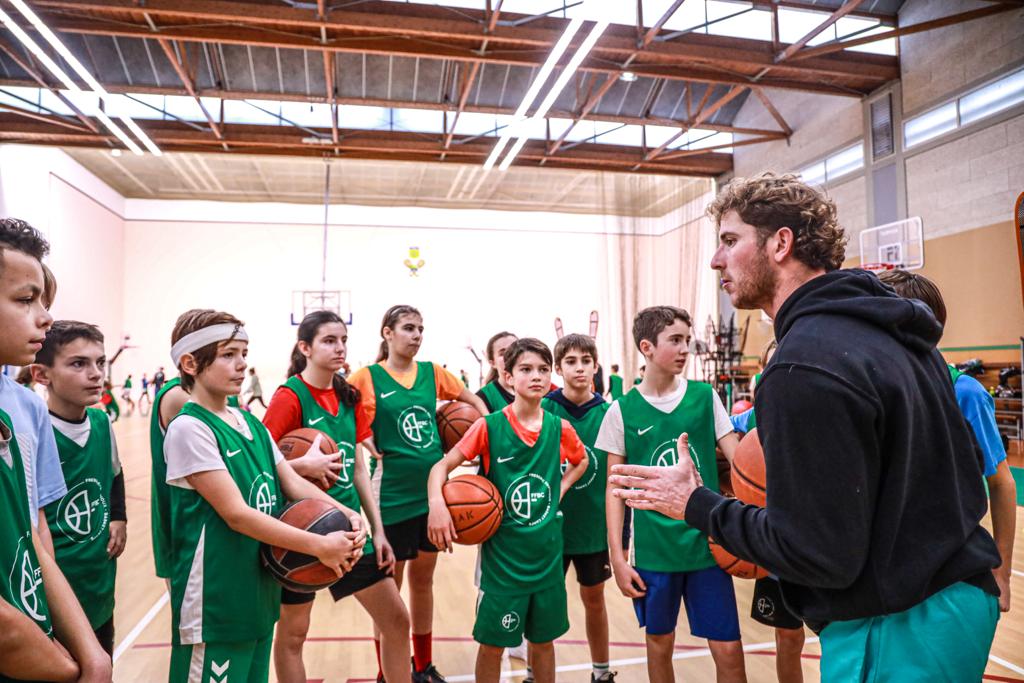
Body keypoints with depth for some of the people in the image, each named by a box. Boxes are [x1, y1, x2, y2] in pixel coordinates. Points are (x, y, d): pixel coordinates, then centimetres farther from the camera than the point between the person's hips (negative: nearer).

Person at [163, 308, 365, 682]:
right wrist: (319, 545, -23)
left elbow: (293, 484, 3)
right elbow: (237, 514, -21)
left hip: (260, 594, 7)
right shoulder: (189, 428, -15)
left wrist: (347, 515, -14)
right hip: (215, 605, -7)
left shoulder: (252, 424, 8)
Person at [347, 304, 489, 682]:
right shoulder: (366, 377, -8)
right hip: (392, 494, -4)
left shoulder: (433, 372, 3)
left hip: (434, 489, 4)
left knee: (423, 581, 17)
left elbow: (475, 402, 14)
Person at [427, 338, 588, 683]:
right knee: (492, 642, 9)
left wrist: (561, 488, 1)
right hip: (501, 554, -3)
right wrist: (437, 503, -30)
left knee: (544, 638, 18)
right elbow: (442, 465, -12)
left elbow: (581, 461, 18)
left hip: (547, 554, 3)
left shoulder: (560, 429, -3)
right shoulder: (489, 426, -12)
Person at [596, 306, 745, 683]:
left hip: (707, 543, 1)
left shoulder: (705, 397, -1)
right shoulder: (622, 411, -5)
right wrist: (617, 556, -4)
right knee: (659, 644, 15)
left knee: (728, 649, 4)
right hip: (652, 549, 0)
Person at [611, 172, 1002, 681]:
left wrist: (697, 505, -13)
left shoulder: (806, 363, -25)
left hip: (894, 637, -9)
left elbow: (816, 555, -26)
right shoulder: (894, 331, 3)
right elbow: (966, 474, 11)